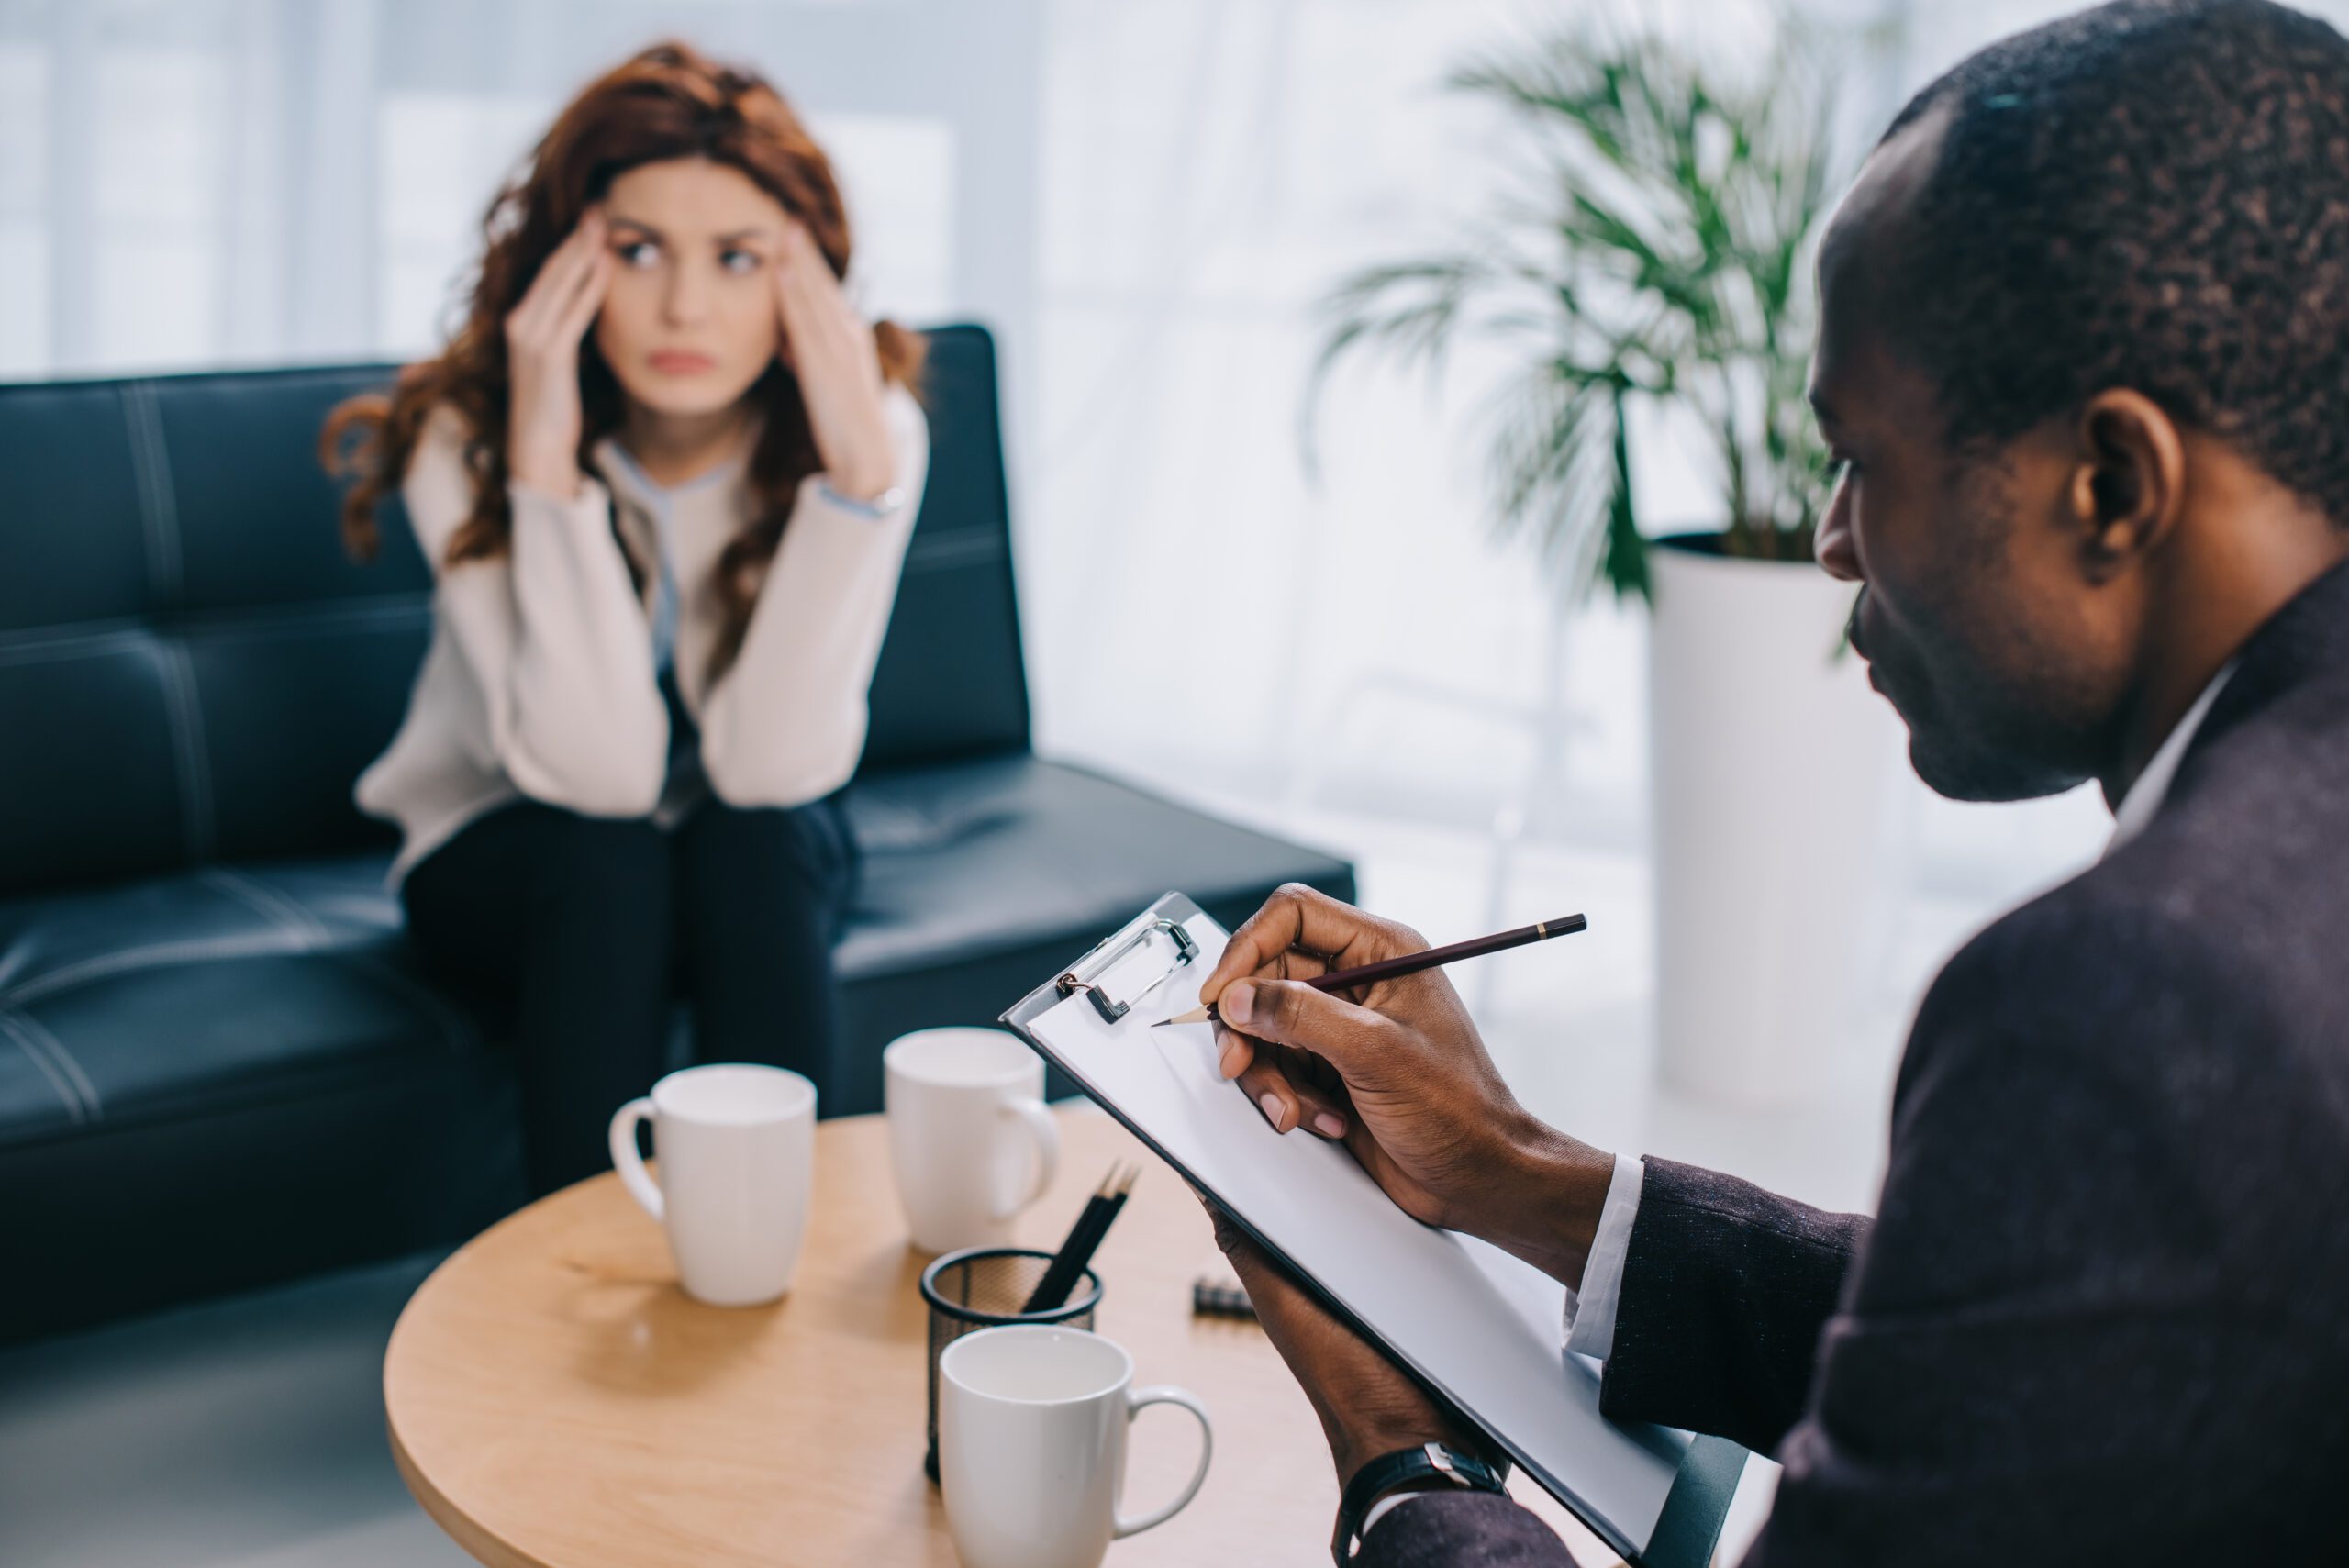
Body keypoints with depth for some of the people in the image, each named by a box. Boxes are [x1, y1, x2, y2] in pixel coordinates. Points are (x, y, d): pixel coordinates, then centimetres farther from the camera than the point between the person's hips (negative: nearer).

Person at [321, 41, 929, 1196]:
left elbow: (768, 767, -28)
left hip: (761, 865, 1)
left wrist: (855, 473, -38)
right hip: (512, 854, -1)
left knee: (758, 842, -31)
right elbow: (597, 775, -32)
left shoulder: (868, 427, -21)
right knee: (601, 857, -32)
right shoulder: (466, 443, -23)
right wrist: (547, 470, -40)